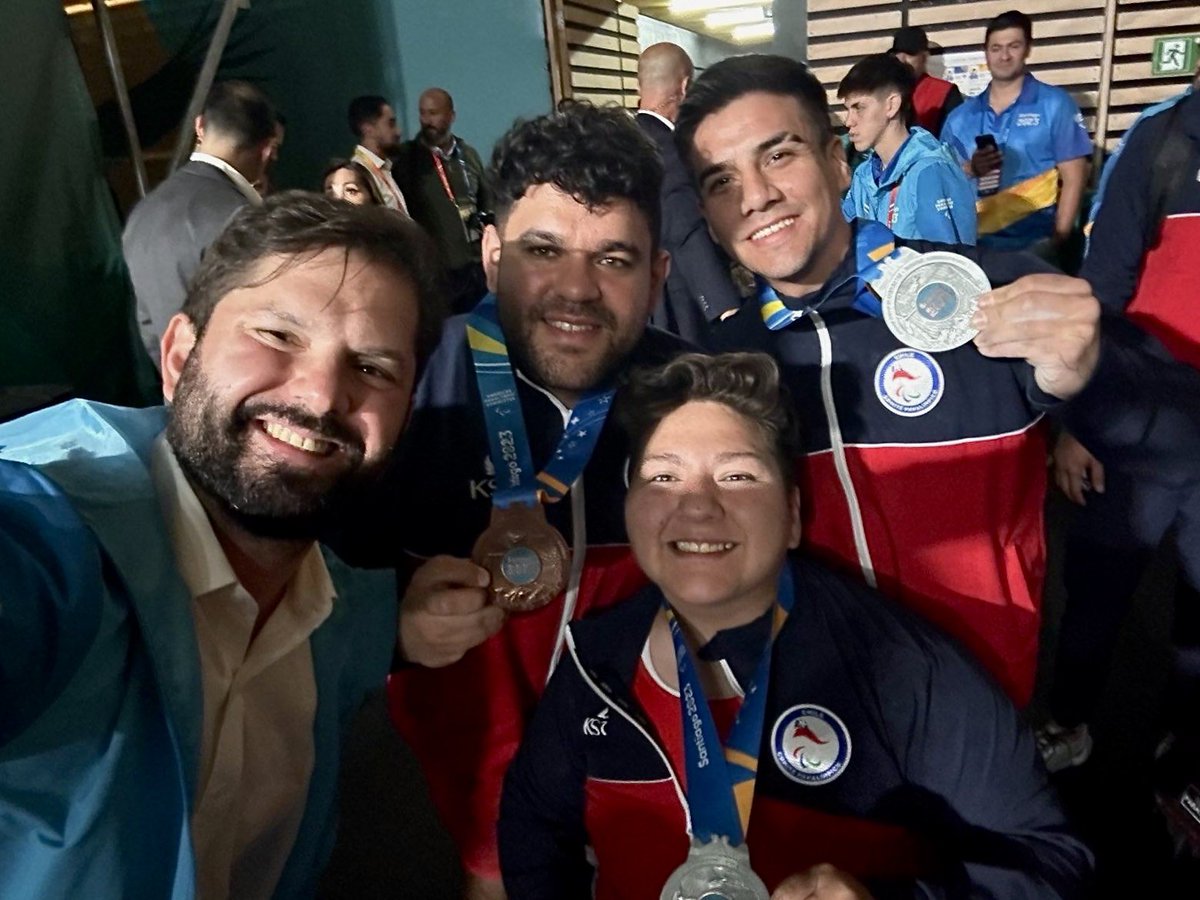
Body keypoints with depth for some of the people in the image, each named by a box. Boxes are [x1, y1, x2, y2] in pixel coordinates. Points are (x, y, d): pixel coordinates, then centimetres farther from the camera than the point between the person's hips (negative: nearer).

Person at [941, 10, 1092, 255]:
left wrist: (1058, 240, -11)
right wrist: (969, 169, -10)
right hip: (978, 243, 3)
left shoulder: (1055, 104, 1)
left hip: (1036, 242, -2)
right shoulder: (960, 116, 10)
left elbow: (1073, 179, -2)